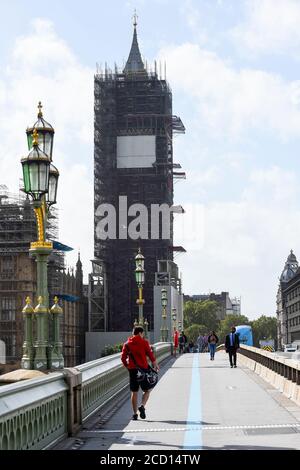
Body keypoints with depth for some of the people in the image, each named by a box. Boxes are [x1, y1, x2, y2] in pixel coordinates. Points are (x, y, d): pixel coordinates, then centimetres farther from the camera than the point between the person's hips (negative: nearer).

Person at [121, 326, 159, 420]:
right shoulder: (144, 342, -2)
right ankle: (142, 406, -15)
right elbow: (150, 354, -5)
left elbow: (123, 357, 3)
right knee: (147, 390, 10)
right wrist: (155, 365, 7)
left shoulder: (127, 344, 6)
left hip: (132, 370, 3)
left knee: (134, 392, 9)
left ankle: (135, 414, 8)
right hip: (143, 369, -3)